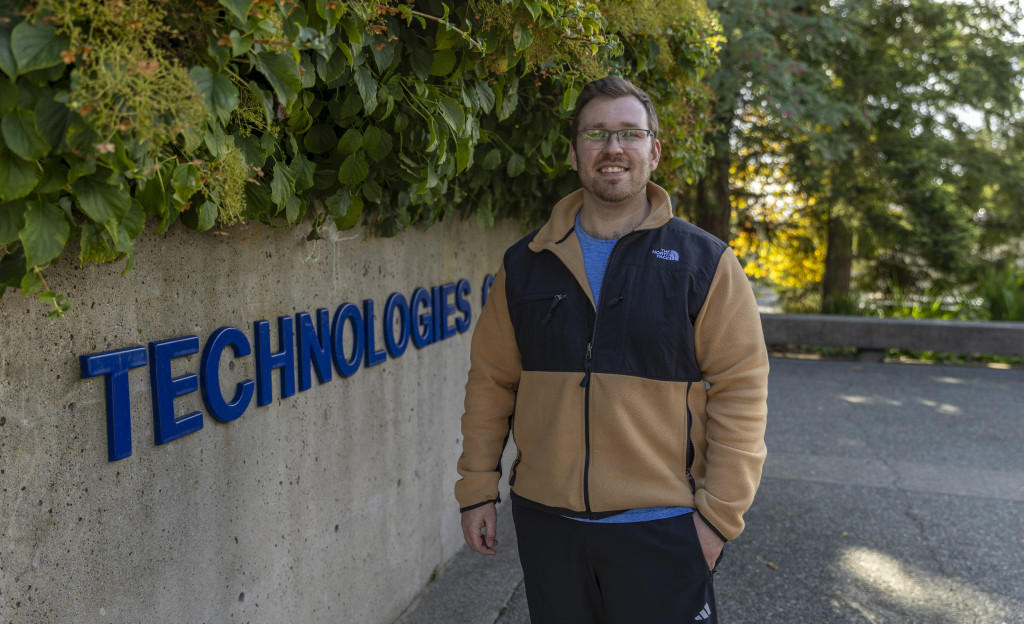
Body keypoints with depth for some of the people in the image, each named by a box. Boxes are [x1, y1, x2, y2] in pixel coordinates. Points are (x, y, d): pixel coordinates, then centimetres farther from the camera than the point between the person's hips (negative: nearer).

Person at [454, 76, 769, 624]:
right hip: (545, 519, 3)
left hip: (661, 528, -2)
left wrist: (718, 515, -8)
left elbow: (739, 391, -5)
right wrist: (476, 490, 7)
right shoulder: (525, 265, 5)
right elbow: (490, 379, 8)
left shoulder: (706, 264, -3)